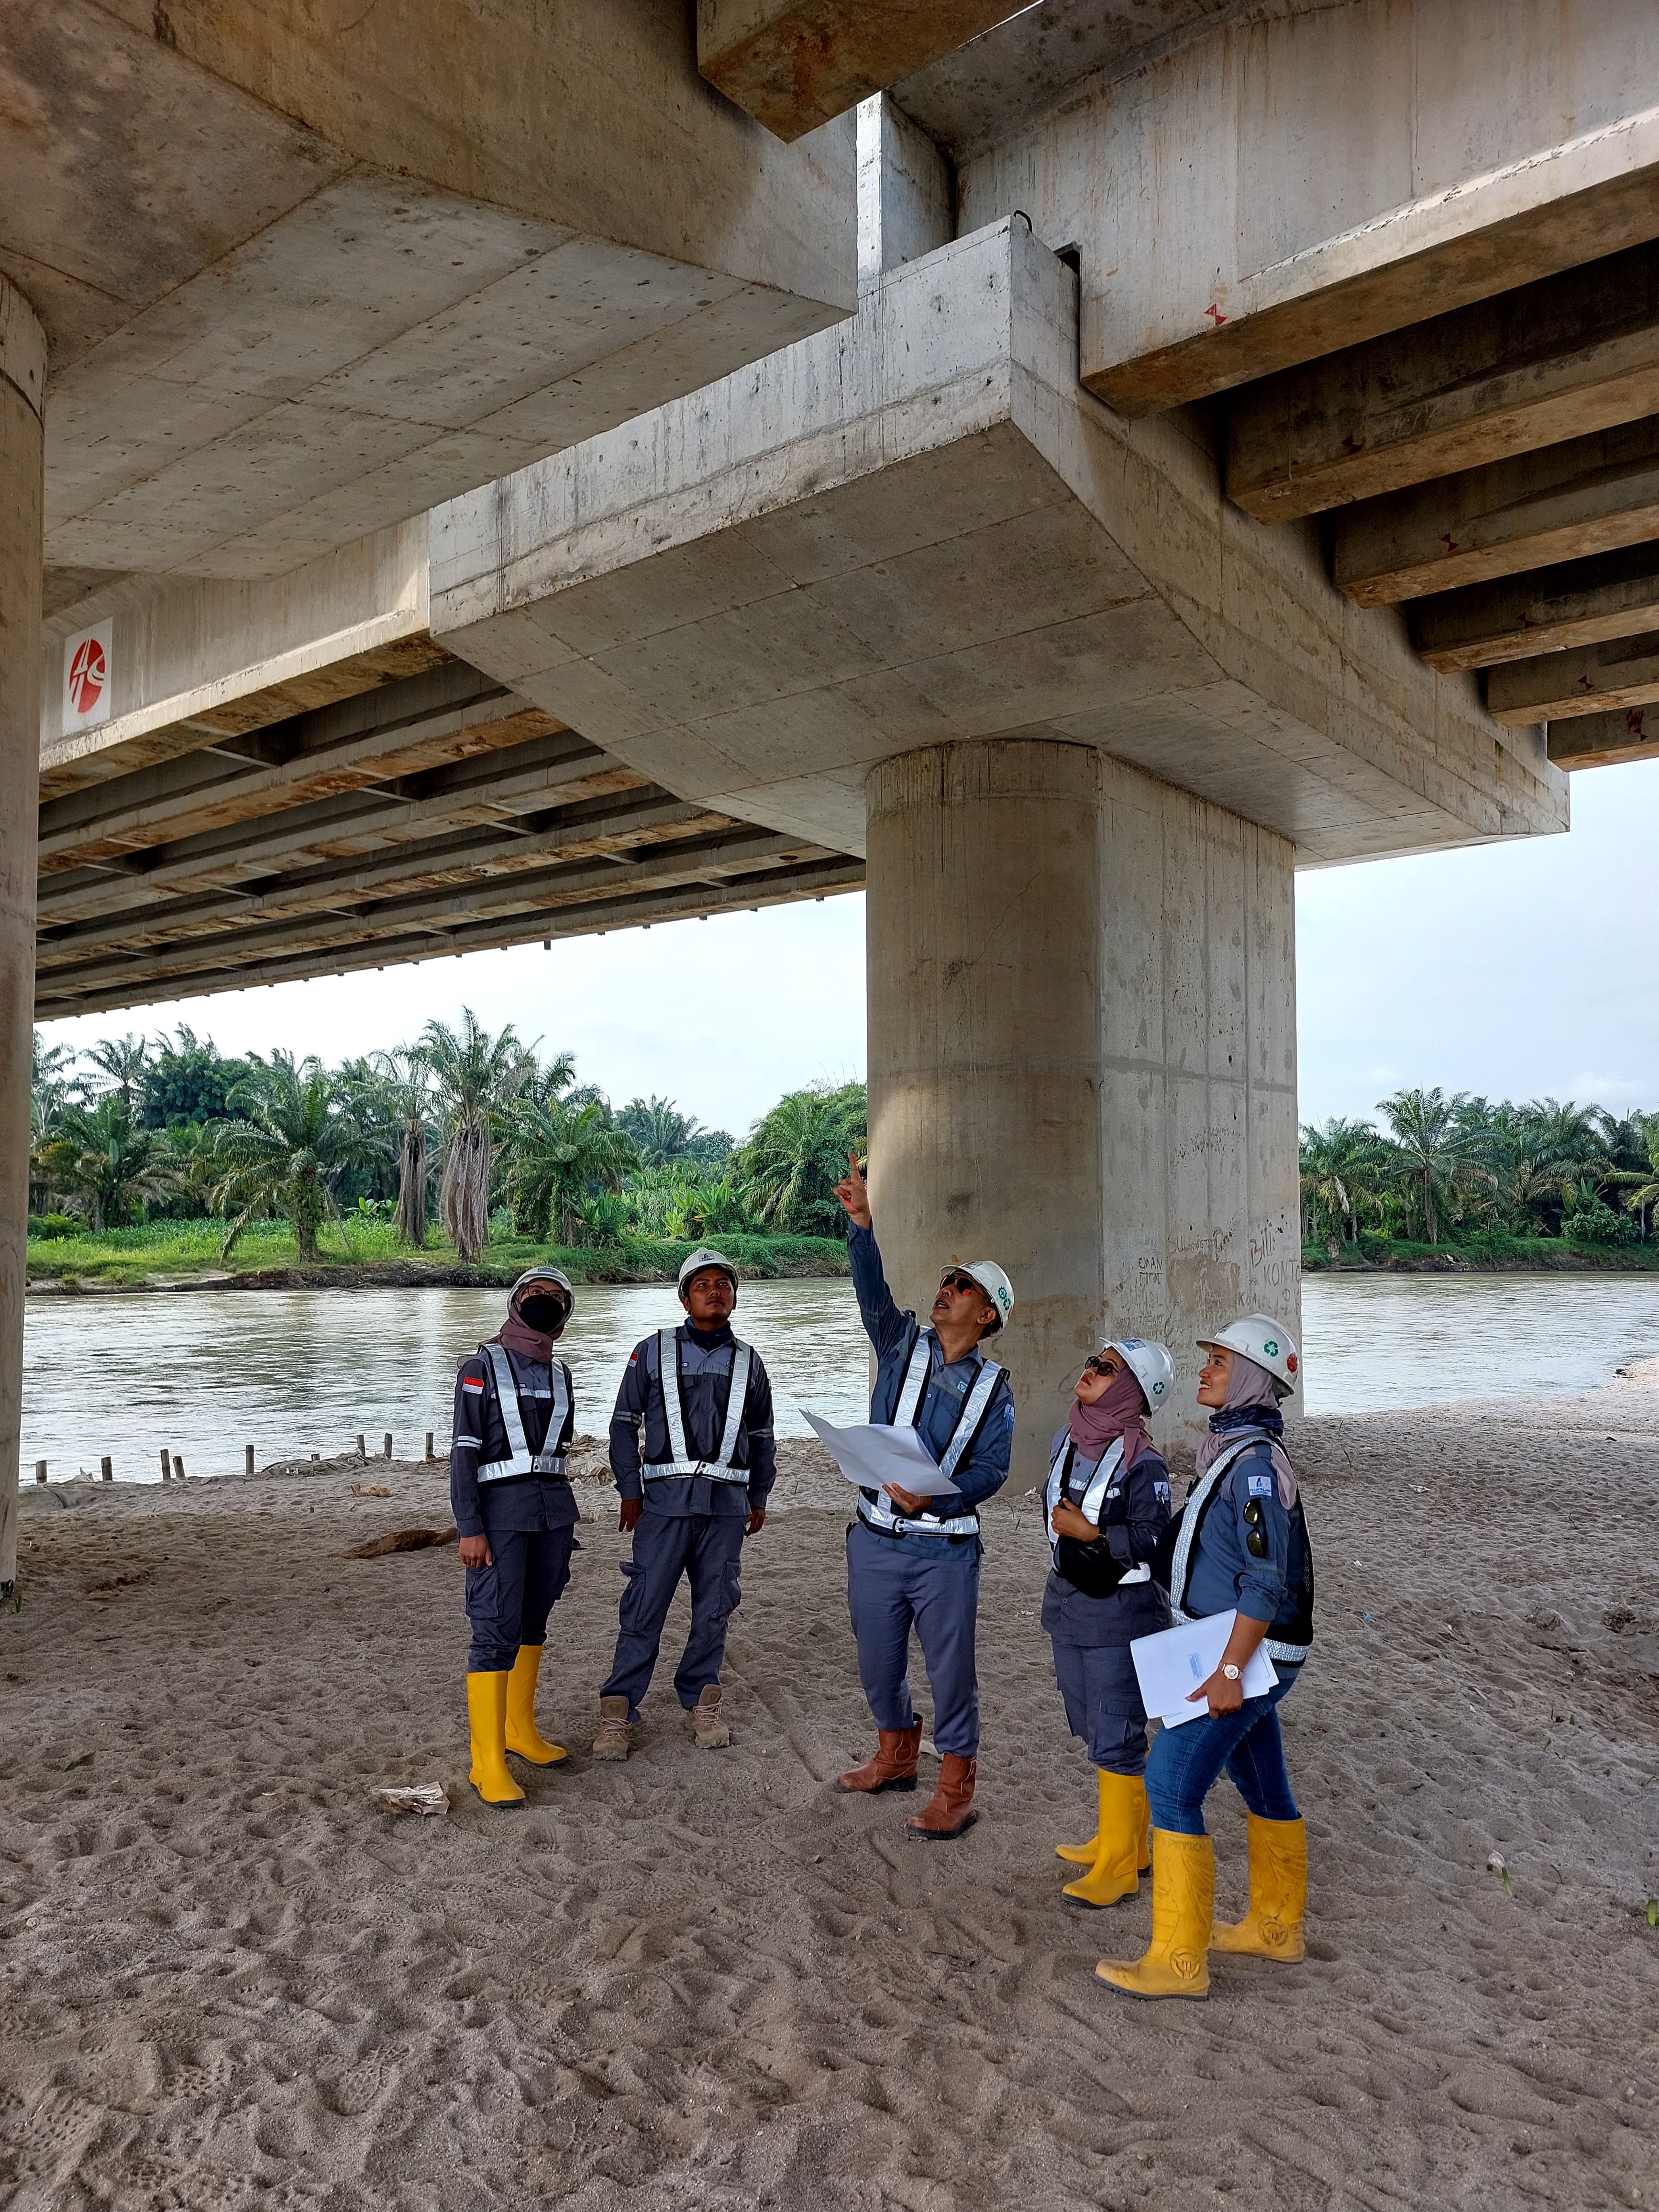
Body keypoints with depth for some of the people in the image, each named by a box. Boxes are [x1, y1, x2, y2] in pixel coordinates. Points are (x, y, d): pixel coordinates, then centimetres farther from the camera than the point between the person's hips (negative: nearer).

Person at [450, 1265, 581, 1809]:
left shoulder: (559, 1374, 13)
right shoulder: (482, 1367, -4)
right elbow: (464, 1452, -9)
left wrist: (561, 1516, 18)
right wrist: (469, 1529, -16)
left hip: (554, 1507, 6)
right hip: (500, 1509, -6)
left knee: (533, 1620, 13)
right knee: (497, 1630, -9)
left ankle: (520, 1729, 27)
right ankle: (487, 1761, -5)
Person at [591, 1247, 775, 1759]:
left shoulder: (747, 1361, 12)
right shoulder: (653, 1351, 4)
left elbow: (762, 1437, 20)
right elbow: (624, 1424, 5)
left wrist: (759, 1499, 19)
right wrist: (630, 1492, 0)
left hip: (727, 1503, 3)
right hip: (666, 1498, -3)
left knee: (714, 1607, 8)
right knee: (645, 1606, -3)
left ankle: (701, 1702, 23)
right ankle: (618, 1712, 6)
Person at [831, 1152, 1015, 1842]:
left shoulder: (993, 1389, 0)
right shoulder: (902, 1343, 3)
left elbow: (992, 1467, -8)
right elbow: (872, 1288, -14)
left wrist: (937, 1497, -26)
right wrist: (862, 1220, -28)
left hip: (946, 1548, -3)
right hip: (875, 1541, 3)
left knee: (951, 1669, 2)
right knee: (878, 1662, 16)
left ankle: (955, 1791, 17)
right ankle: (895, 1757, 39)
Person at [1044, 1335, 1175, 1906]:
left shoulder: (1141, 1462, -20)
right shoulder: (1066, 1441, 3)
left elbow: (1155, 1539, -20)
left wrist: (1091, 1533, -22)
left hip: (1120, 1611, -8)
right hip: (1069, 1603, 8)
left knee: (1115, 1739, 0)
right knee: (1094, 1730, 19)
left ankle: (1119, 1866, 13)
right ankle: (1123, 1839, 36)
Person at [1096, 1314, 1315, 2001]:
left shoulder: (1256, 1462, -21)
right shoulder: (1236, 1450, 10)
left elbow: (1268, 1581, -25)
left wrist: (1230, 1670, -25)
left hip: (1247, 1654, -10)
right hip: (1238, 1652, 10)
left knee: (1172, 1785, -8)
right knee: (1263, 1786, 20)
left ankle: (1178, 1960, 0)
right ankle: (1276, 1926, 36)